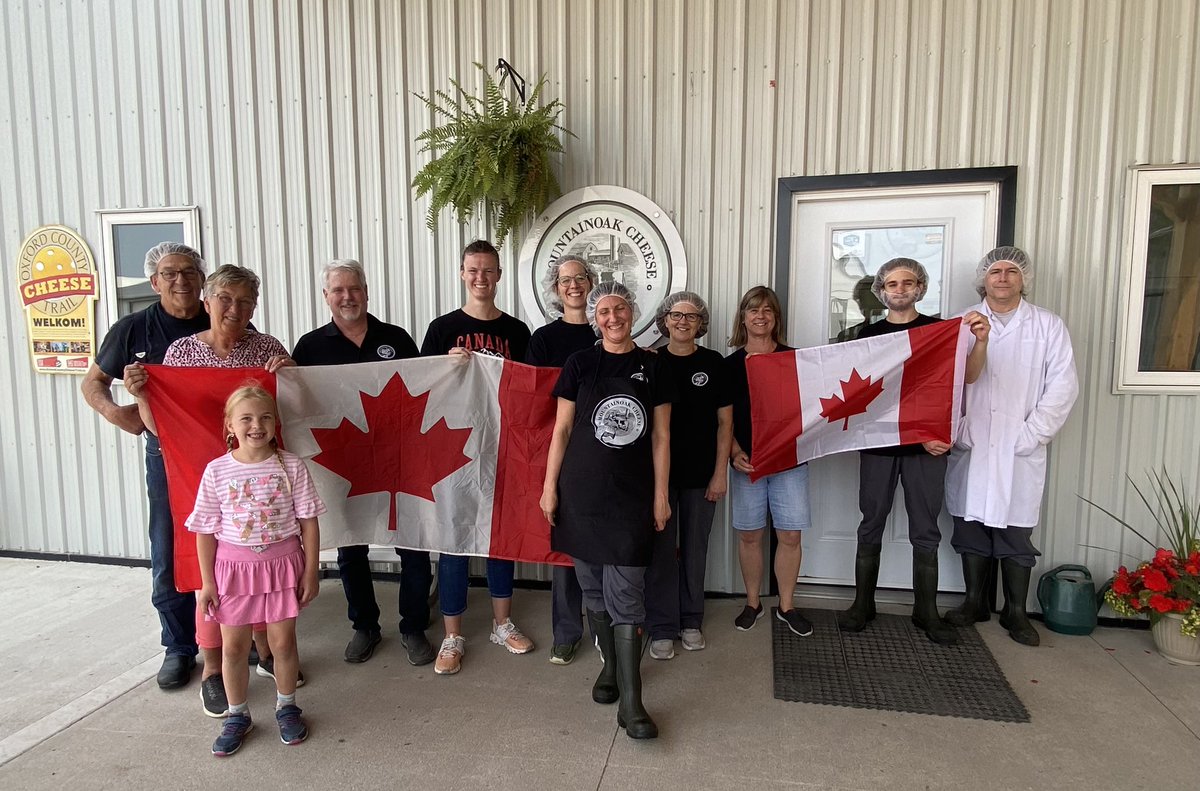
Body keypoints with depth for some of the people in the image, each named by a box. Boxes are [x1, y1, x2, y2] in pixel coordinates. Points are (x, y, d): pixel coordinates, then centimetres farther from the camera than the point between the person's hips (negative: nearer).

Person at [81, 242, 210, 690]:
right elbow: (93, 383, 10)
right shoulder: (133, 329, 1)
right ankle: (179, 647, 23)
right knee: (169, 556, 6)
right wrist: (113, 411, -12)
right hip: (167, 455, 0)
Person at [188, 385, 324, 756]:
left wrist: (310, 572, -4)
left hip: (282, 564, -1)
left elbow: (308, 521, -4)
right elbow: (205, 531, -1)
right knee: (233, 646, 12)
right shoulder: (216, 471, -7)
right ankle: (237, 715, 34)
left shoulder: (291, 466, -9)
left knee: (283, 641, 11)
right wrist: (207, 582, 0)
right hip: (233, 567, 1)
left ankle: (286, 706, 34)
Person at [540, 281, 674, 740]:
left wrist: (661, 495, 2)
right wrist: (549, 486, 1)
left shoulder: (651, 367, 3)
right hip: (582, 491, 1)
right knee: (593, 587, 12)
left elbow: (661, 437, 5)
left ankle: (630, 702, 4)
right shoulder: (579, 364, 2)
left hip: (632, 495, -1)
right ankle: (610, 665, 33)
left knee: (627, 594, -3)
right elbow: (562, 429, 4)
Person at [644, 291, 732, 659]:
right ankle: (662, 628, 16)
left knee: (695, 548, 11)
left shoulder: (713, 362, 1)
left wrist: (720, 472, -3)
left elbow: (724, 421, 2)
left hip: (701, 475, 1)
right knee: (661, 549, 3)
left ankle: (691, 620, 28)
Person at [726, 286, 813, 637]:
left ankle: (786, 606, 22)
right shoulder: (730, 364, 3)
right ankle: (752, 603, 25)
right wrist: (735, 453, -11)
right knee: (749, 535, 7)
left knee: (790, 535, 4)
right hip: (747, 460, 0)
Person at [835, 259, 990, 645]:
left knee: (925, 530, 7)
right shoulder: (869, 334, 6)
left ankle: (926, 610, 19)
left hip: (928, 445, 0)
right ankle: (863, 604, 17)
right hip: (878, 442, 1)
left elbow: (968, 376, -7)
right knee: (871, 525, 7)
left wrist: (981, 340, -28)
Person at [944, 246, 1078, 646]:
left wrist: (1031, 435, -8)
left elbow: (1062, 386, -1)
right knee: (971, 528, 9)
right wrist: (956, 430, -9)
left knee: (1017, 533, 4)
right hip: (971, 447, 1)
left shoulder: (1049, 325, 5)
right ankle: (974, 602, 24)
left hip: (1021, 450, -1)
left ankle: (1016, 611, 19)